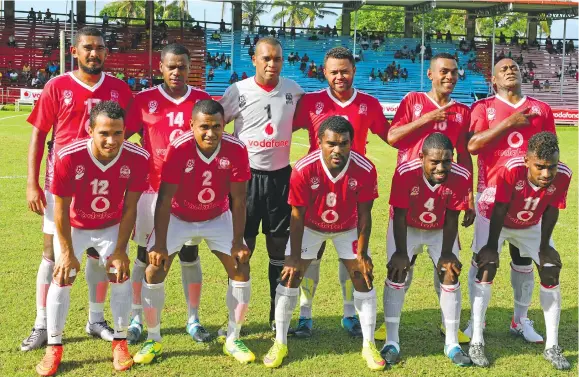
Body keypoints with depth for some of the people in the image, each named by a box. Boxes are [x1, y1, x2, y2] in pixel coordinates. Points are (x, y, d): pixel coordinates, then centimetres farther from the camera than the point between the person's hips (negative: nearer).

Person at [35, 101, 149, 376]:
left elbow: (129, 208, -16)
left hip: (111, 227, 1)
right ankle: (53, 347, 8)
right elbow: (61, 208, -22)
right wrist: (67, 252, -16)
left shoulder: (137, 159, -29)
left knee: (120, 276, -5)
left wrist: (120, 250, -13)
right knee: (62, 278, -6)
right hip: (74, 227, -1)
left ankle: (120, 342, 12)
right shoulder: (69, 157, -35)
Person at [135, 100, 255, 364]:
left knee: (241, 268, -6)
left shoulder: (236, 150, -24)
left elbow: (238, 201, -15)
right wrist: (160, 245, -24)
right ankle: (153, 340, 9)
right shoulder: (178, 149, -30)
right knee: (154, 270, -10)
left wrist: (238, 242, -13)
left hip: (218, 218, 2)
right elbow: (164, 200, -25)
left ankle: (233, 340, 10)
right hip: (178, 218, -2)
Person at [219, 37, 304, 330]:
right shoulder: (238, 91, -5)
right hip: (246, 175, -2)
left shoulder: (294, 90, 2)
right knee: (242, 246, 2)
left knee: (279, 245, 8)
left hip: (281, 175, 2)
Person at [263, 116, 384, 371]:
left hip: (348, 229, 1)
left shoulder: (365, 170, -30)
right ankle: (280, 343, 10)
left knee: (362, 277, -2)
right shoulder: (304, 169, -33)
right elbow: (297, 215, -21)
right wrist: (294, 257, -16)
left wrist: (362, 253, -12)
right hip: (310, 227, -1)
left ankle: (369, 345, 12)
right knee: (290, 276, -5)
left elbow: (364, 214, -17)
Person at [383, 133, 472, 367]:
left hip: (440, 230, 2)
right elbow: (399, 216, -24)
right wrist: (401, 253, -22)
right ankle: (392, 343, 1)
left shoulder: (461, 177, -29)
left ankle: (452, 345, 8)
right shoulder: (405, 173, -34)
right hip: (406, 228, -2)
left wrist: (446, 254, -14)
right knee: (396, 275, -9)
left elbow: (452, 219, -17)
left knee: (451, 277, -3)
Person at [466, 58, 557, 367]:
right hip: (492, 194, -3)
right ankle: (476, 333, 5)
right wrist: (508, 123, -17)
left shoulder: (541, 110, 10)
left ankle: (521, 321, 28)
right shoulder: (484, 107, 2)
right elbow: (472, 145, -14)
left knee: (524, 260, 12)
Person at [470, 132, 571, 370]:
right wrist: (491, 246, -21)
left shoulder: (563, 175, -29)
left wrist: (544, 247, -6)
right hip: (496, 222, -4)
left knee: (551, 273, -1)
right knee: (487, 267, -15)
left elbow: (550, 212, -14)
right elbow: (499, 211, -28)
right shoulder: (511, 170, -39)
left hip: (531, 226, 4)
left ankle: (552, 346, 9)